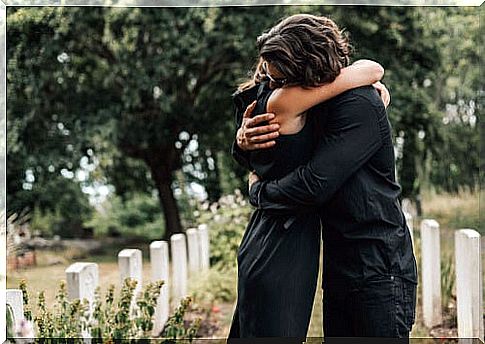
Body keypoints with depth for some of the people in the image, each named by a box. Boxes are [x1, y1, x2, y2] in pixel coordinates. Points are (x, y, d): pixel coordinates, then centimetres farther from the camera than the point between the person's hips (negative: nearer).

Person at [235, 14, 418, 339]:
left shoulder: (360, 106, -16)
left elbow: (314, 185, -24)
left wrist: (258, 190, -5)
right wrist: (243, 143, -5)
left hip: (380, 269, -8)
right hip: (339, 269, 8)